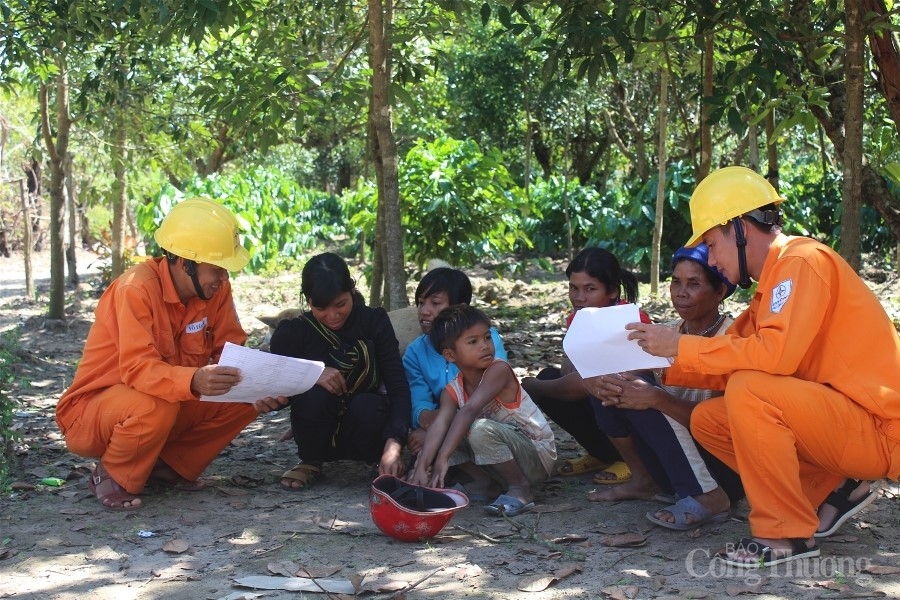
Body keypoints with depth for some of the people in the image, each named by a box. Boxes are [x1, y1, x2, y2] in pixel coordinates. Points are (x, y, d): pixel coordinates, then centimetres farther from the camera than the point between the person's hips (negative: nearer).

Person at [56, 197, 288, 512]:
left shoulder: (216, 289, -7)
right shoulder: (136, 288, -27)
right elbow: (137, 368, -36)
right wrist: (194, 381, -55)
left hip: (173, 401, 6)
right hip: (91, 412, -6)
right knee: (155, 407, -38)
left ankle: (170, 464, 5)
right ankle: (112, 476, -8)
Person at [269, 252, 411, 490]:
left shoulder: (375, 321, -10)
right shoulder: (293, 332, -9)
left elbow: (398, 385, -19)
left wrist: (393, 444, -35)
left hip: (363, 431, -1)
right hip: (320, 435, 1)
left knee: (367, 405, -34)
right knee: (314, 395, -31)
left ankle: (382, 463, -3)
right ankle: (310, 463, -2)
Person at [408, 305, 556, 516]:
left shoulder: (499, 369, -21)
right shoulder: (452, 392, -3)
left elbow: (469, 411, -33)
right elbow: (439, 425, -21)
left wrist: (442, 459, -42)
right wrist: (421, 468, -38)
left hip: (539, 458, -6)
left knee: (481, 428, -32)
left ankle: (520, 489, -13)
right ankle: (489, 483, 4)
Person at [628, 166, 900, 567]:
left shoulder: (802, 261, -16)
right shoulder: (773, 279, 12)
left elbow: (776, 354, -29)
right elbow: (739, 358, 10)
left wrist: (680, 347, -22)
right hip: (835, 421, 9)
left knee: (748, 392, -29)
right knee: (706, 420, 6)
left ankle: (787, 533, -14)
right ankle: (829, 490, 7)